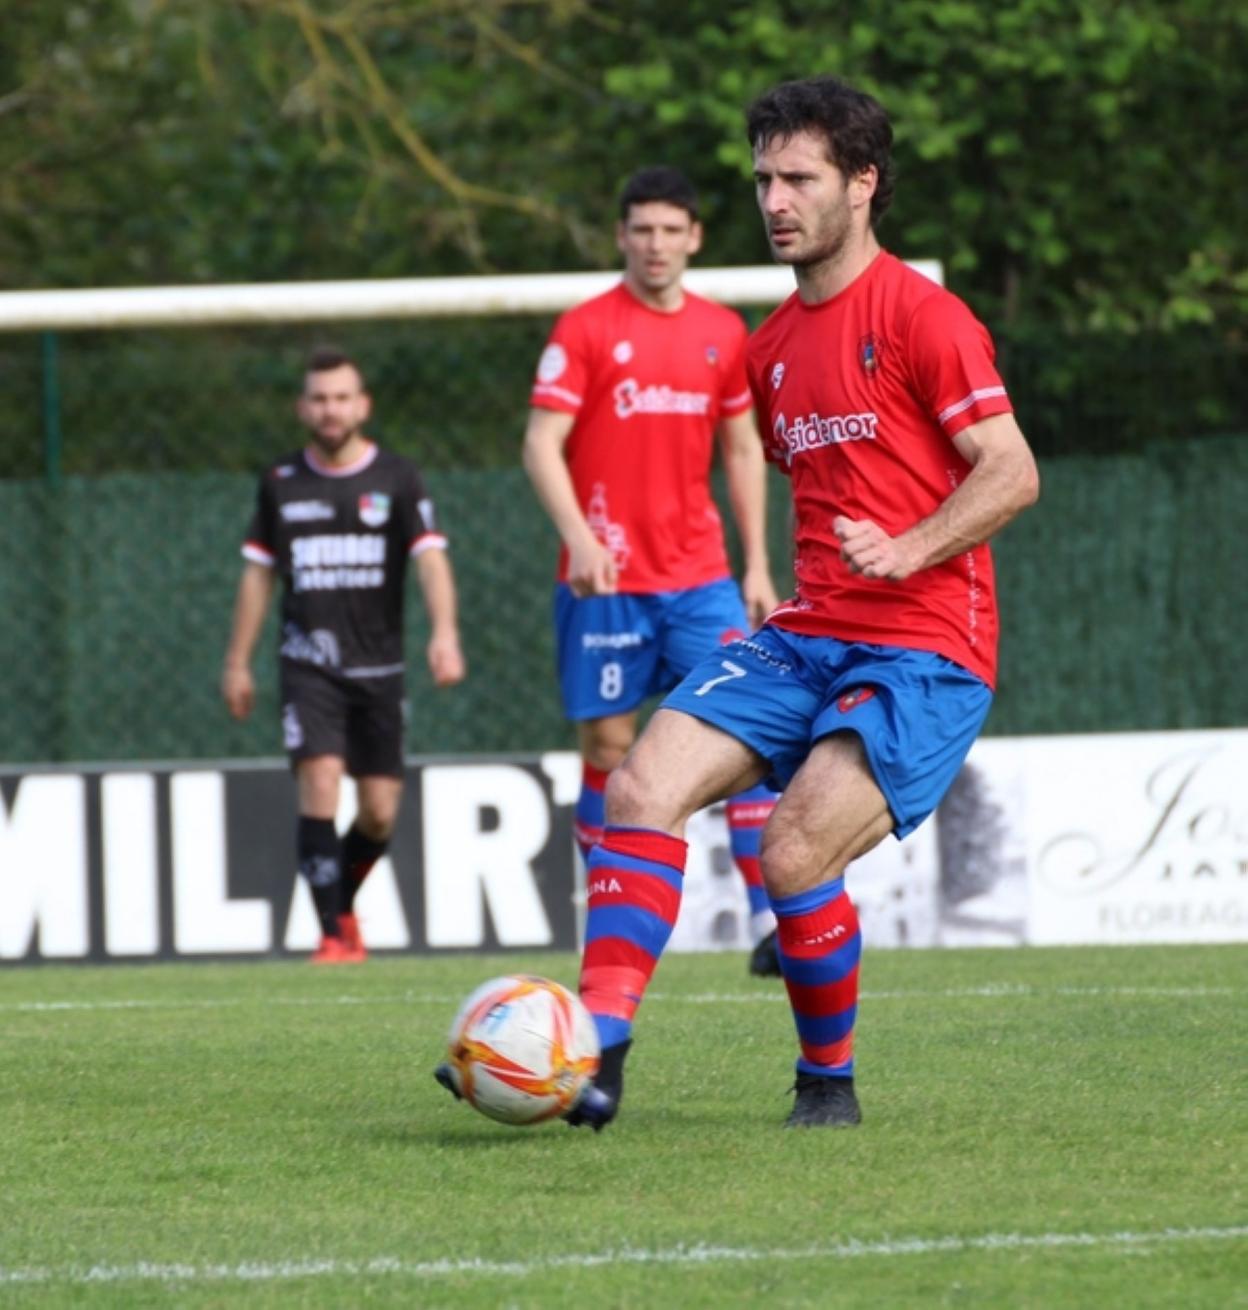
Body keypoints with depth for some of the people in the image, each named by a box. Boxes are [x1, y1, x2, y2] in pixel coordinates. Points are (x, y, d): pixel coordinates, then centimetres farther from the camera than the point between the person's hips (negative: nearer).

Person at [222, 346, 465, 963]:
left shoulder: (397, 478, 0)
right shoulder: (281, 483, 7)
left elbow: (430, 558, -10)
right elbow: (258, 573, 15)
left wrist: (444, 632, -26)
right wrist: (238, 662, 14)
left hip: (379, 665, 0)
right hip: (309, 664, 0)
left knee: (380, 813, 3)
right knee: (320, 784, -18)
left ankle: (343, 901, 32)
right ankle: (333, 933, -14)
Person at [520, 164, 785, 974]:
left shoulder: (724, 333, 10)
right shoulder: (586, 329, -2)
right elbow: (543, 443, -7)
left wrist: (757, 565, 11)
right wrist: (578, 535, -21)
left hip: (700, 577, 3)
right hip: (606, 576, -3)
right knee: (608, 748, 0)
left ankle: (769, 916, -8)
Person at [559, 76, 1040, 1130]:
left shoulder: (921, 316, -7)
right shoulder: (773, 347, 18)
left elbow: (1013, 473, -12)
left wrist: (906, 551, -25)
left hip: (924, 652, -7)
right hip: (808, 638, 7)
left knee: (793, 855, -22)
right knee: (643, 785, -13)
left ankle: (831, 1082, 1)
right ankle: (596, 1054, -17)